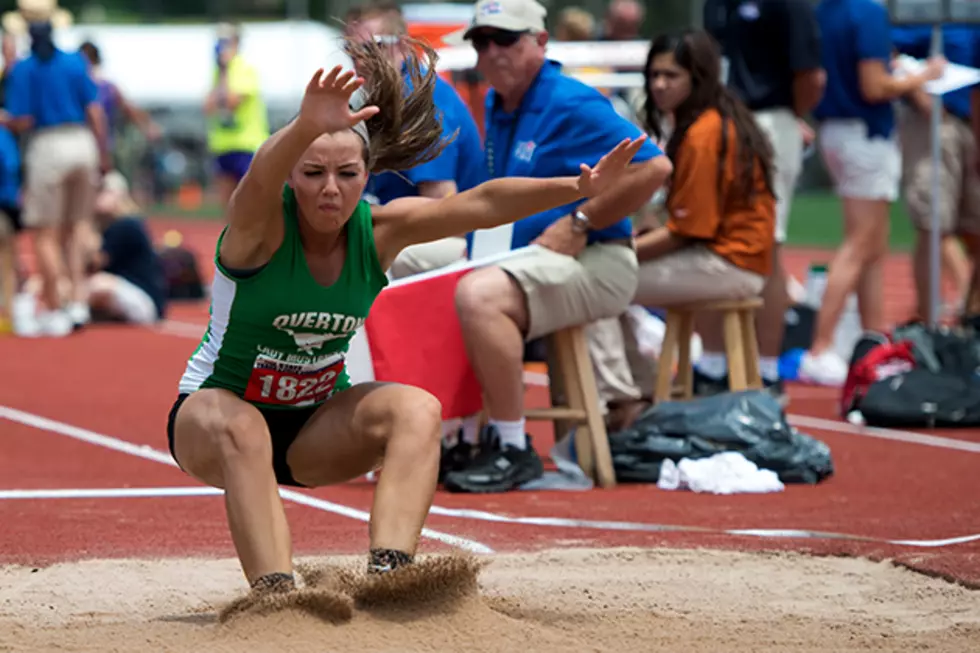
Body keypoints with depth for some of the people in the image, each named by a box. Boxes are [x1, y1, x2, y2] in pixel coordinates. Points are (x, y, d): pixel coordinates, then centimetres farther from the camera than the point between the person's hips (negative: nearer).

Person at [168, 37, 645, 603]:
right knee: (241, 430, -38)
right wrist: (307, 126, -69)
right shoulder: (261, 228, -23)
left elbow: (479, 204, -21)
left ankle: (389, 571, -36)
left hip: (315, 421, 4)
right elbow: (260, 181, -47)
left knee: (418, 409, -22)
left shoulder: (378, 231, -10)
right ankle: (274, 593, -43)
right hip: (211, 414, -4)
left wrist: (578, 188, -35)